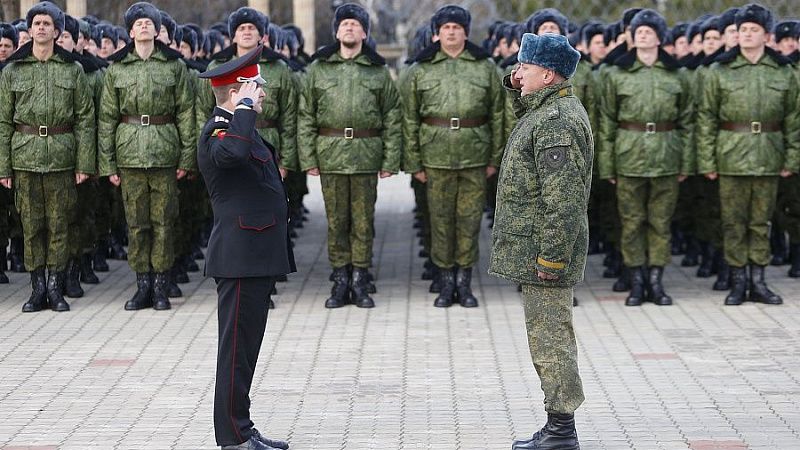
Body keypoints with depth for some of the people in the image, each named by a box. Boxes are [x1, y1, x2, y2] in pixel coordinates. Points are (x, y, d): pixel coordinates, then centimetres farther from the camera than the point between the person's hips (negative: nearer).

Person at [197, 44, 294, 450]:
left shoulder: (241, 127, 18)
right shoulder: (219, 130, -16)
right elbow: (233, 152, -41)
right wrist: (245, 107, -29)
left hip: (257, 258, 10)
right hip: (241, 259, -10)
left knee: (246, 345, 14)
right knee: (237, 346, -5)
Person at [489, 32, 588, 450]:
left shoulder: (557, 123, -19)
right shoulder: (551, 109, 13)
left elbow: (563, 200, -24)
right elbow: (527, 116, 40)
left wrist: (551, 258, -24)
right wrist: (517, 90, 20)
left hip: (542, 251, -11)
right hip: (538, 249, 11)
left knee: (550, 337, -5)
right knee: (549, 337, 15)